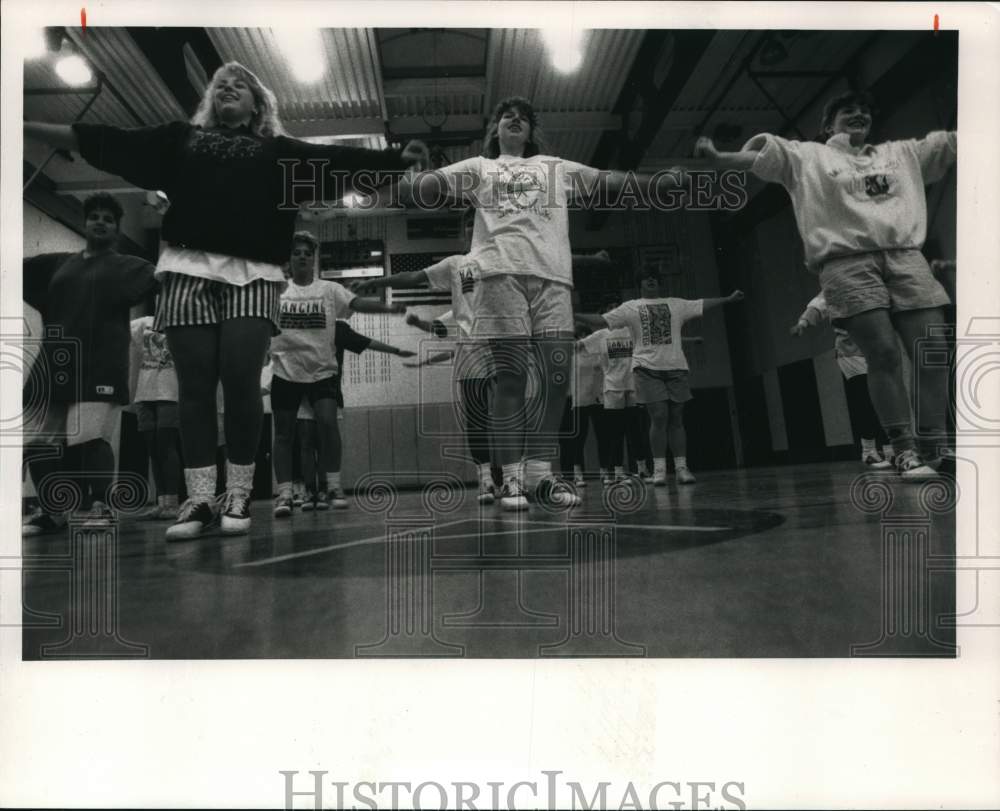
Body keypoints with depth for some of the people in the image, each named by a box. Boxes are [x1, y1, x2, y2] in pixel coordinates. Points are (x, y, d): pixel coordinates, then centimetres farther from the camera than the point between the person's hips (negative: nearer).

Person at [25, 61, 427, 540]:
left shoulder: (278, 150, 19)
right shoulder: (181, 138, 24)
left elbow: (338, 159, 9)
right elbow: (106, 141, 22)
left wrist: (397, 159, -3)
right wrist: (26, 127, 18)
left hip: (252, 274, -2)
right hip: (189, 269, 2)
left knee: (240, 379, -12)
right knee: (195, 384, -4)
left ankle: (238, 496, -2)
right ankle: (199, 499, -1)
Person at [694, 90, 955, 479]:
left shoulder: (903, 153, 27)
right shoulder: (806, 156, 14)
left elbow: (950, 142, 26)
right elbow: (757, 155, 1)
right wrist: (717, 157, -16)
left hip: (905, 256, 4)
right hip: (846, 261, -4)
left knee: (933, 351, -6)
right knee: (883, 354, -14)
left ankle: (933, 447, 2)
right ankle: (905, 451, -7)